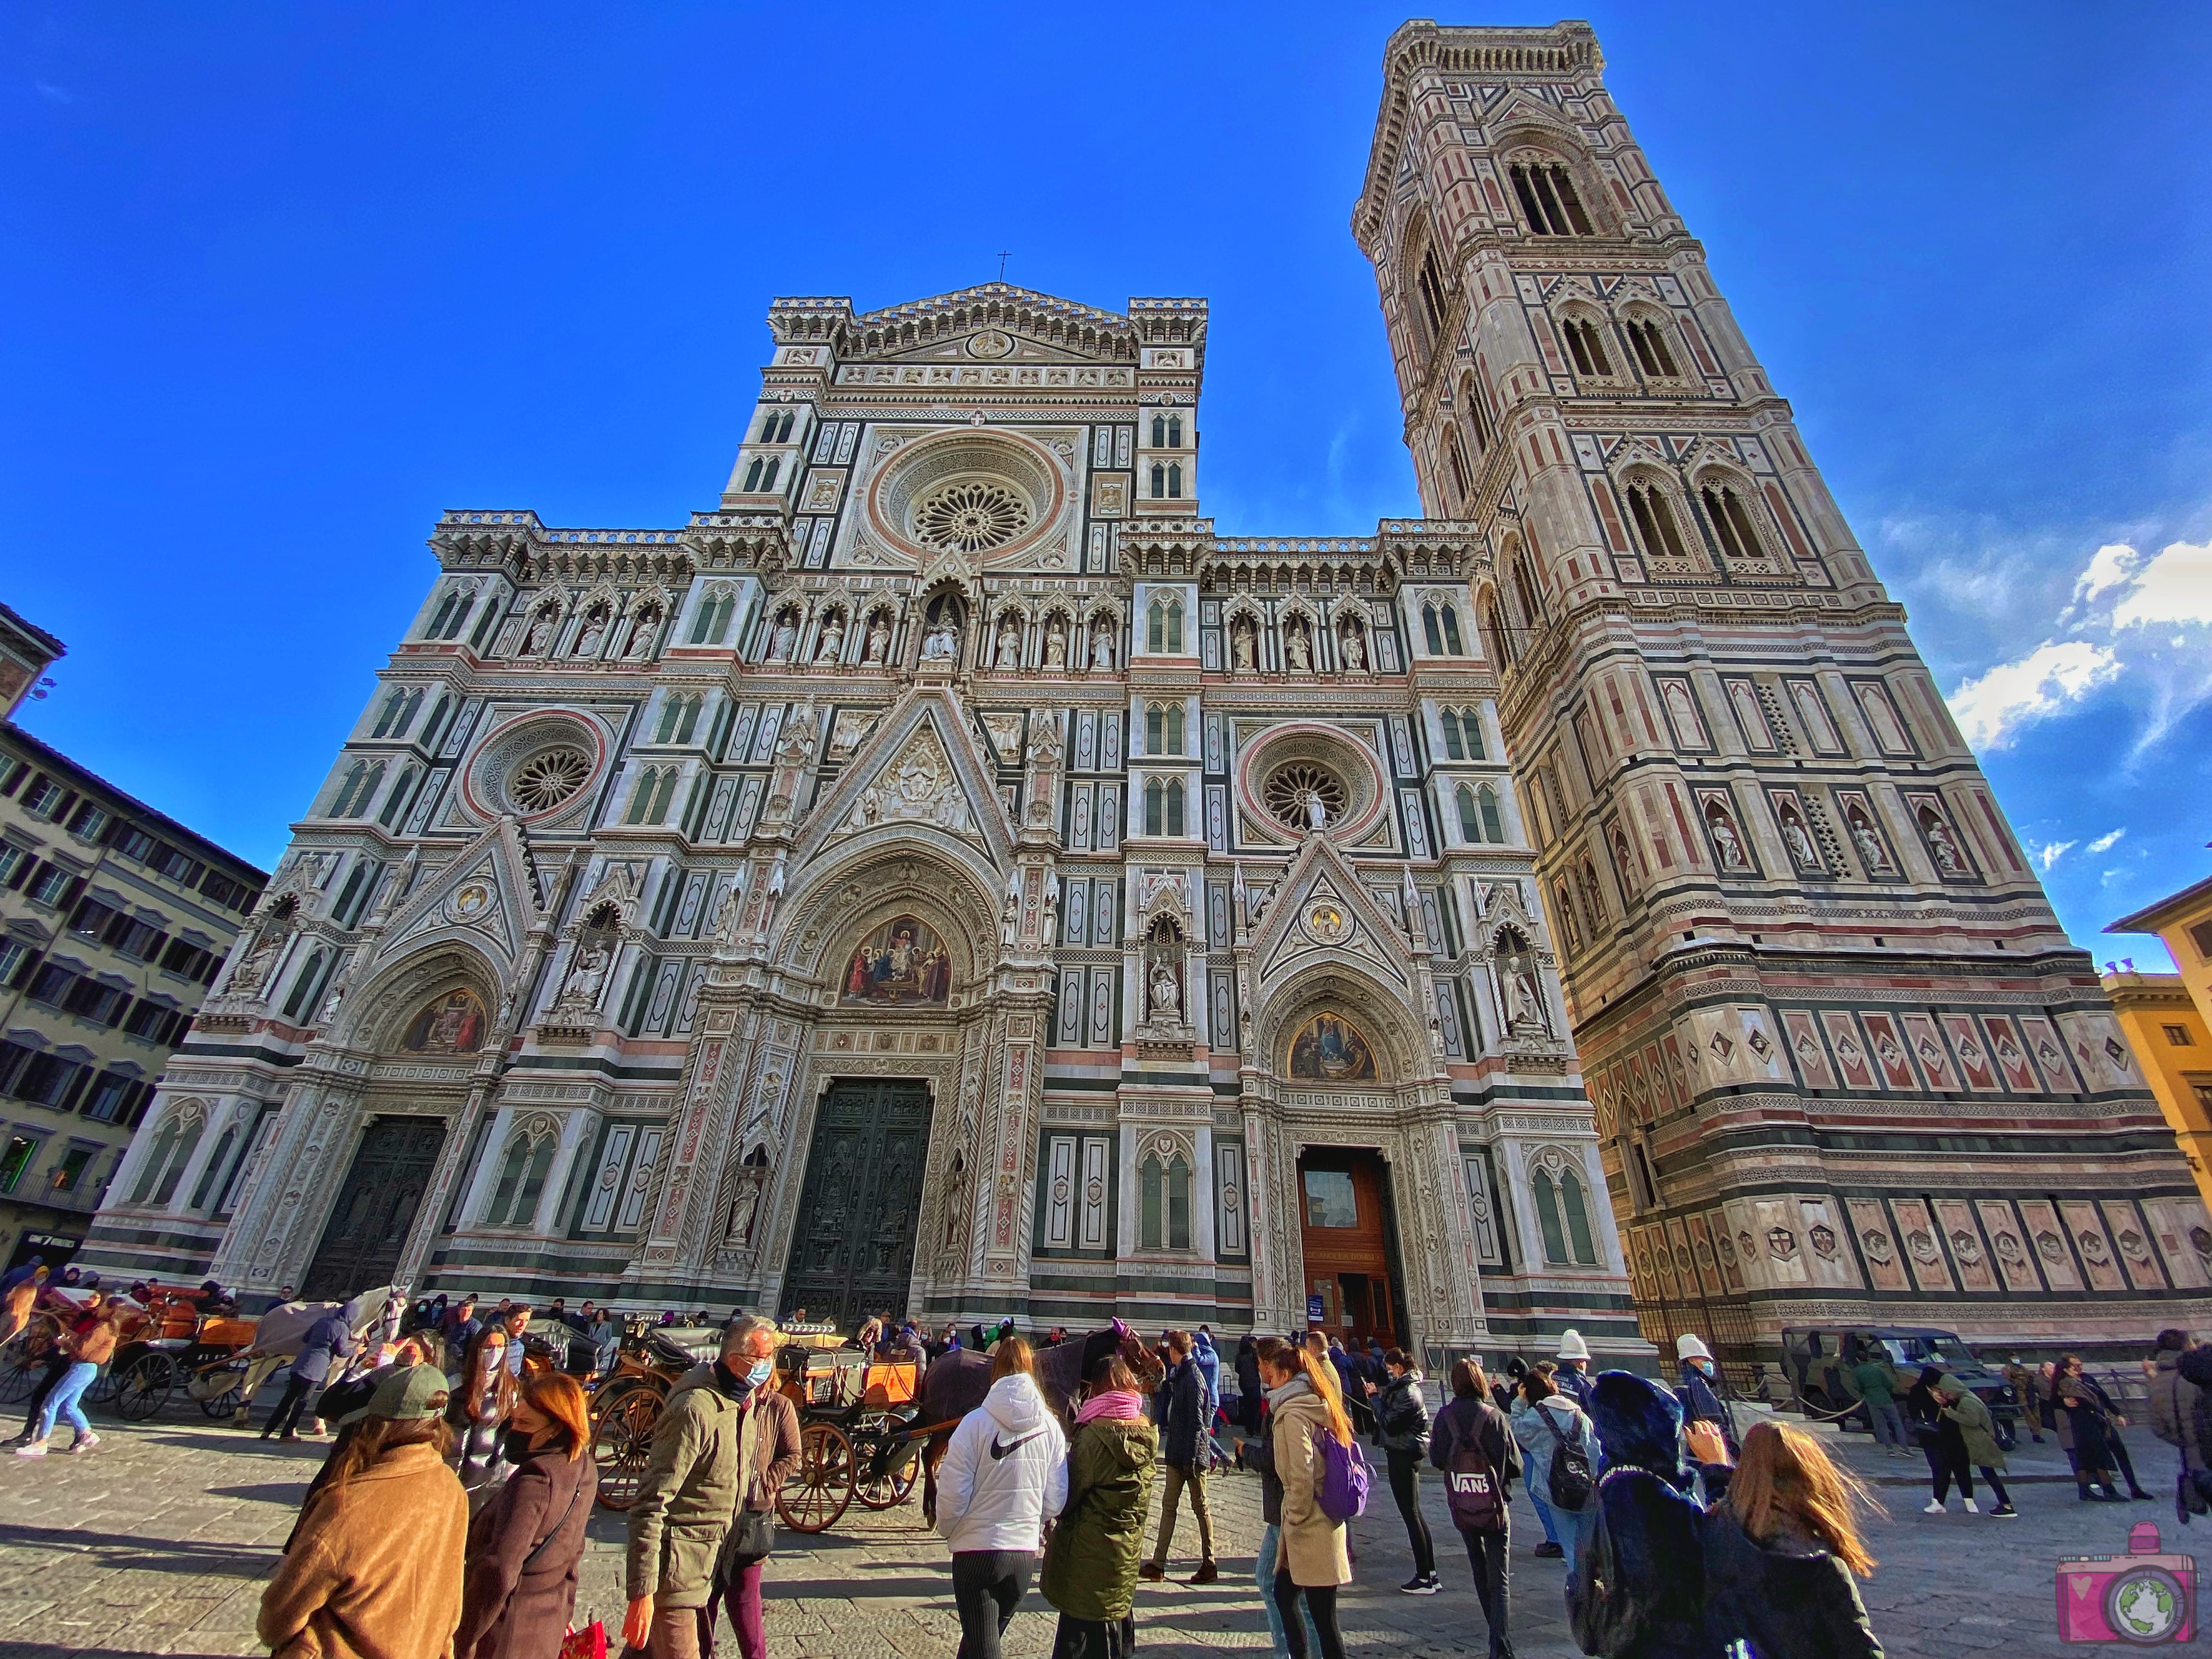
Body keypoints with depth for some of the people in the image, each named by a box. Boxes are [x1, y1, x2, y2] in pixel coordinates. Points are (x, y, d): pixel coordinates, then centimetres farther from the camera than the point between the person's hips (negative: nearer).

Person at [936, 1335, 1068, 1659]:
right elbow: (1055, 1500, -2)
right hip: (1026, 1552, 4)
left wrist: (948, 1530, 7)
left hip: (976, 1550, -4)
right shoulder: (1050, 1426, -6)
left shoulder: (976, 1423, -17)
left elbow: (952, 1493, -14)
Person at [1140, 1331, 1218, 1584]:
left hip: (1191, 1454, -9)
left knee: (1200, 1508, 4)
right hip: (1176, 1454, 9)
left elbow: (1196, 1422, -21)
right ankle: (1158, 1565, 17)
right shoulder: (1179, 1375, 8)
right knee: (1168, 1505, 11)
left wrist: (1190, 1459, -21)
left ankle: (1209, 1565, 17)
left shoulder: (1193, 1378, -19)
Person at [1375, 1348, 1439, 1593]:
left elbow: (1388, 1423, -23)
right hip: (1409, 1453, 10)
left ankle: (1424, 1578, 5)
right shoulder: (1408, 1387, 11)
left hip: (1403, 1455, -10)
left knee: (1410, 1514, -2)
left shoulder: (1406, 1392, -20)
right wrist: (1381, 1396, 5)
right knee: (1415, 1513, 16)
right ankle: (1431, 1574, 23)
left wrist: (1375, 1398, -14)